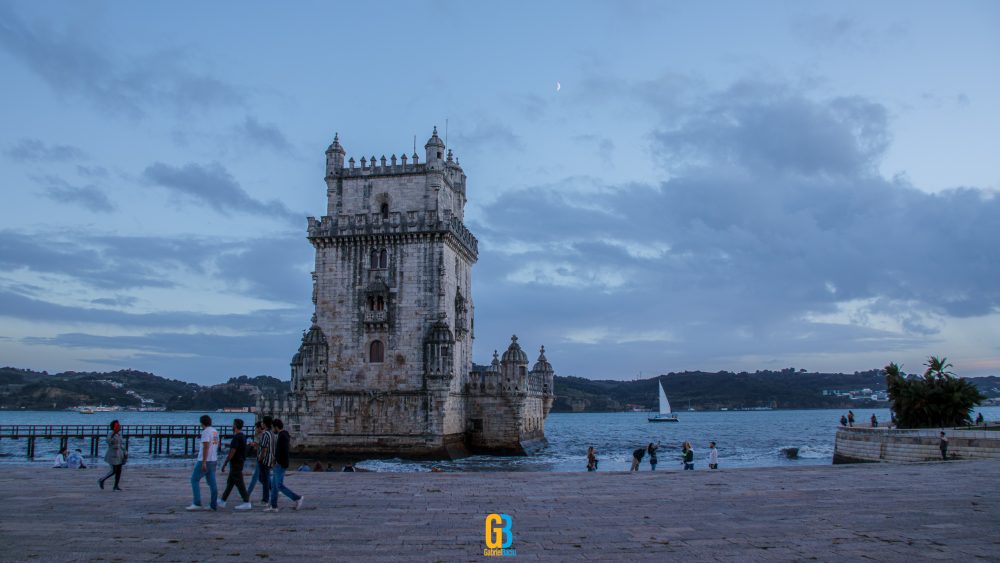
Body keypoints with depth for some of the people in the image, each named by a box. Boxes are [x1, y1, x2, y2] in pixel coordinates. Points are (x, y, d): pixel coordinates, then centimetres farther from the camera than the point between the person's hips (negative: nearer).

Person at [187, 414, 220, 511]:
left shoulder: (206, 431, -15)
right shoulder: (215, 431, 11)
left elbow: (206, 447, -21)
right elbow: (217, 445, 22)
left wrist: (203, 462, -22)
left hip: (205, 461, -8)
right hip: (213, 460, 8)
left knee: (195, 480, 1)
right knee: (212, 483, 8)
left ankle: (197, 503, -3)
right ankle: (213, 505, 7)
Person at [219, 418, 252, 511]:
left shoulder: (236, 437, -19)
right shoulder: (243, 436, 10)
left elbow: (232, 452, -21)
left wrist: (224, 464, -16)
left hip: (235, 463, -10)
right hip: (240, 462, 10)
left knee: (239, 483, -6)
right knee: (230, 482, 16)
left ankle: (247, 503, -6)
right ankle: (222, 501, 25)